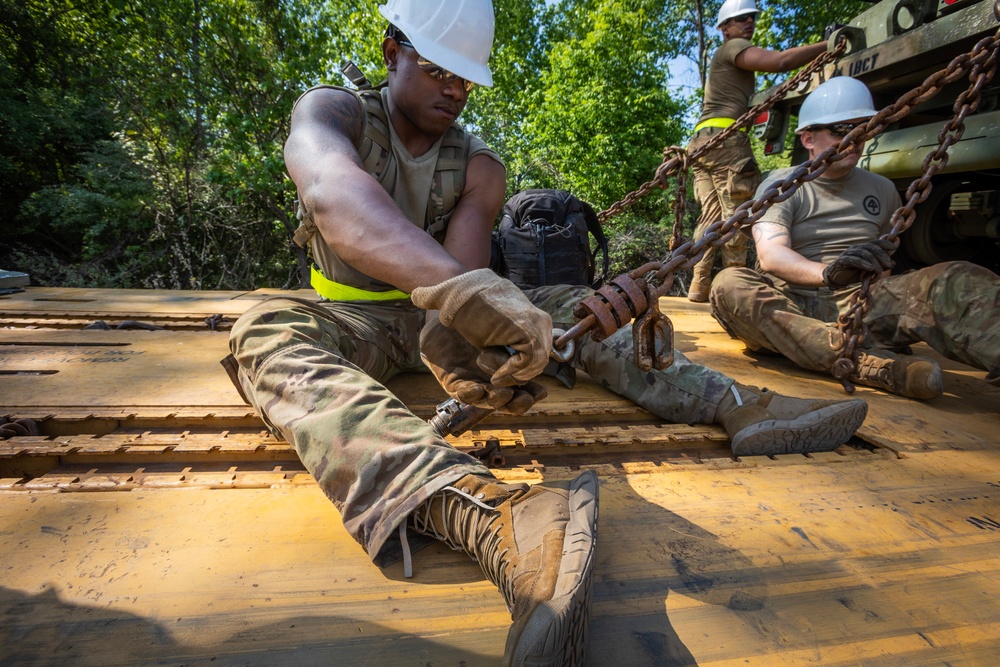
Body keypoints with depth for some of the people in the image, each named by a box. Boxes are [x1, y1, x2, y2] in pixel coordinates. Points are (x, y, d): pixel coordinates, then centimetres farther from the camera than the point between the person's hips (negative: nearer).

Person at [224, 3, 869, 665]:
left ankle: (737, 404, -24)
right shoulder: (331, 111, -12)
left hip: (438, 312, 3)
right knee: (268, 329, -37)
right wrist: (459, 285, -57)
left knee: (570, 305, -11)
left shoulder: (479, 167, -4)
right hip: (356, 320, -3)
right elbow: (331, 190, -38)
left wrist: (447, 329, -47)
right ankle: (487, 510, -63)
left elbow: (464, 267, -21)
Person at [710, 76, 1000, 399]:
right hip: (794, 306, -3)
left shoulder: (882, 190, 19)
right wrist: (827, 272, -35)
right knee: (728, 285, -35)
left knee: (961, 279, -22)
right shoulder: (783, 185, 3)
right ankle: (867, 361, -46)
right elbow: (770, 255, -16)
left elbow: (884, 262, 27)